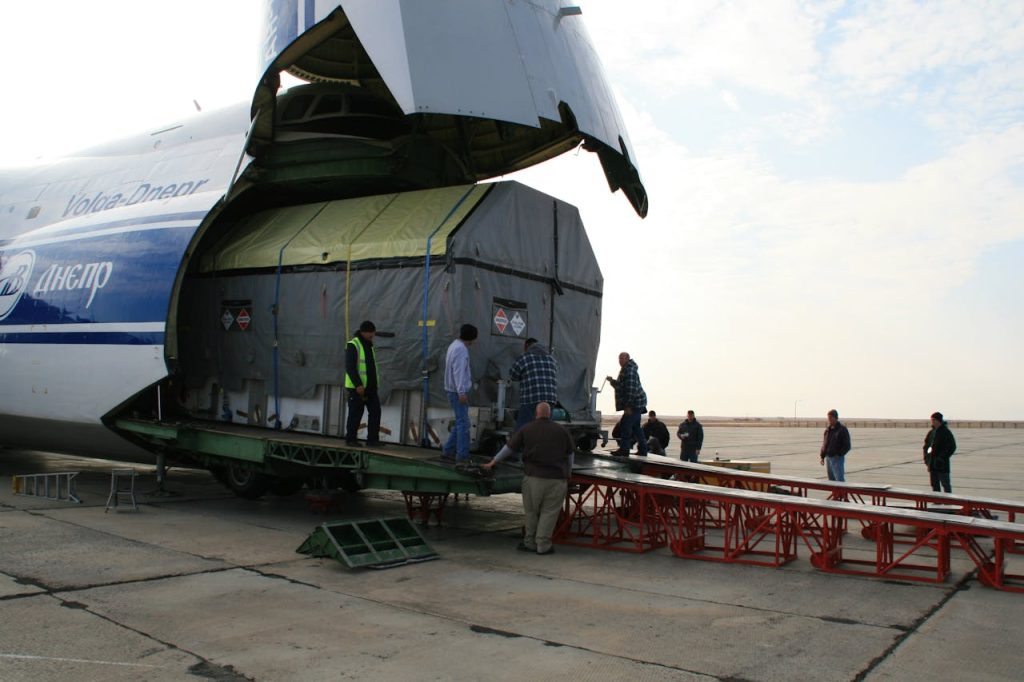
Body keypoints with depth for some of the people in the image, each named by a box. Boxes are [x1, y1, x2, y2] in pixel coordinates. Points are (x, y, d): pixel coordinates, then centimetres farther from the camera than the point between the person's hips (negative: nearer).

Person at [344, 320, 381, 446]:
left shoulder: (369, 345, 15)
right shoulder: (353, 345, -12)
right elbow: (350, 367, -19)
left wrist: (375, 384, 20)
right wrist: (358, 385, -24)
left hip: (371, 387, 8)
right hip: (357, 388, -8)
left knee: (375, 412, 4)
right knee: (355, 414, 0)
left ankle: (373, 439, 9)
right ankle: (350, 439, 12)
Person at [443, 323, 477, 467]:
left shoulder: (455, 346, 17)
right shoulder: (460, 349, -16)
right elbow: (459, 372, -23)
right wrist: (462, 392, -25)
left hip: (454, 390, 10)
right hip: (457, 391, -10)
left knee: (461, 422, 16)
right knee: (463, 424, -10)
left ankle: (448, 451, 21)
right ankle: (462, 458, -10)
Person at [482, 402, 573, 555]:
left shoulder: (526, 429, 4)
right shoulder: (561, 430, 7)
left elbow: (509, 448, 8)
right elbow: (570, 455, 15)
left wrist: (492, 463, 19)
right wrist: (568, 475, 28)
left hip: (533, 476, 0)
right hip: (557, 479, 0)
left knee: (531, 511, 13)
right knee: (549, 512, 5)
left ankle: (530, 542, 20)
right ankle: (543, 545, 5)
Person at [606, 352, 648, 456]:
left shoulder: (629, 369, -14)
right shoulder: (626, 369, 20)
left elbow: (631, 388, -22)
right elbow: (622, 386, 31)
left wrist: (628, 405, -25)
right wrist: (613, 381, 15)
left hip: (635, 403, -11)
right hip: (637, 403, 11)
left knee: (626, 424, -11)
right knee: (635, 426, 13)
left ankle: (624, 449, -11)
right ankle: (642, 449, 17)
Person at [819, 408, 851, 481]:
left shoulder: (842, 429, -8)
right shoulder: (828, 429, 12)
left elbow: (847, 446, -10)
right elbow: (824, 444, 18)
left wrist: (838, 455, -16)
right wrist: (822, 456, 11)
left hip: (837, 459, -7)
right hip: (828, 458, 7)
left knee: (840, 480, -11)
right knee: (831, 480, 11)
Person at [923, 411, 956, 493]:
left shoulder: (946, 432, -7)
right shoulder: (931, 432, 12)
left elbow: (952, 447, -11)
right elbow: (926, 446, 19)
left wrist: (942, 458, -18)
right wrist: (926, 457, 6)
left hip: (942, 465, -7)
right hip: (932, 464, 7)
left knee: (945, 484, -1)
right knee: (934, 485, 11)